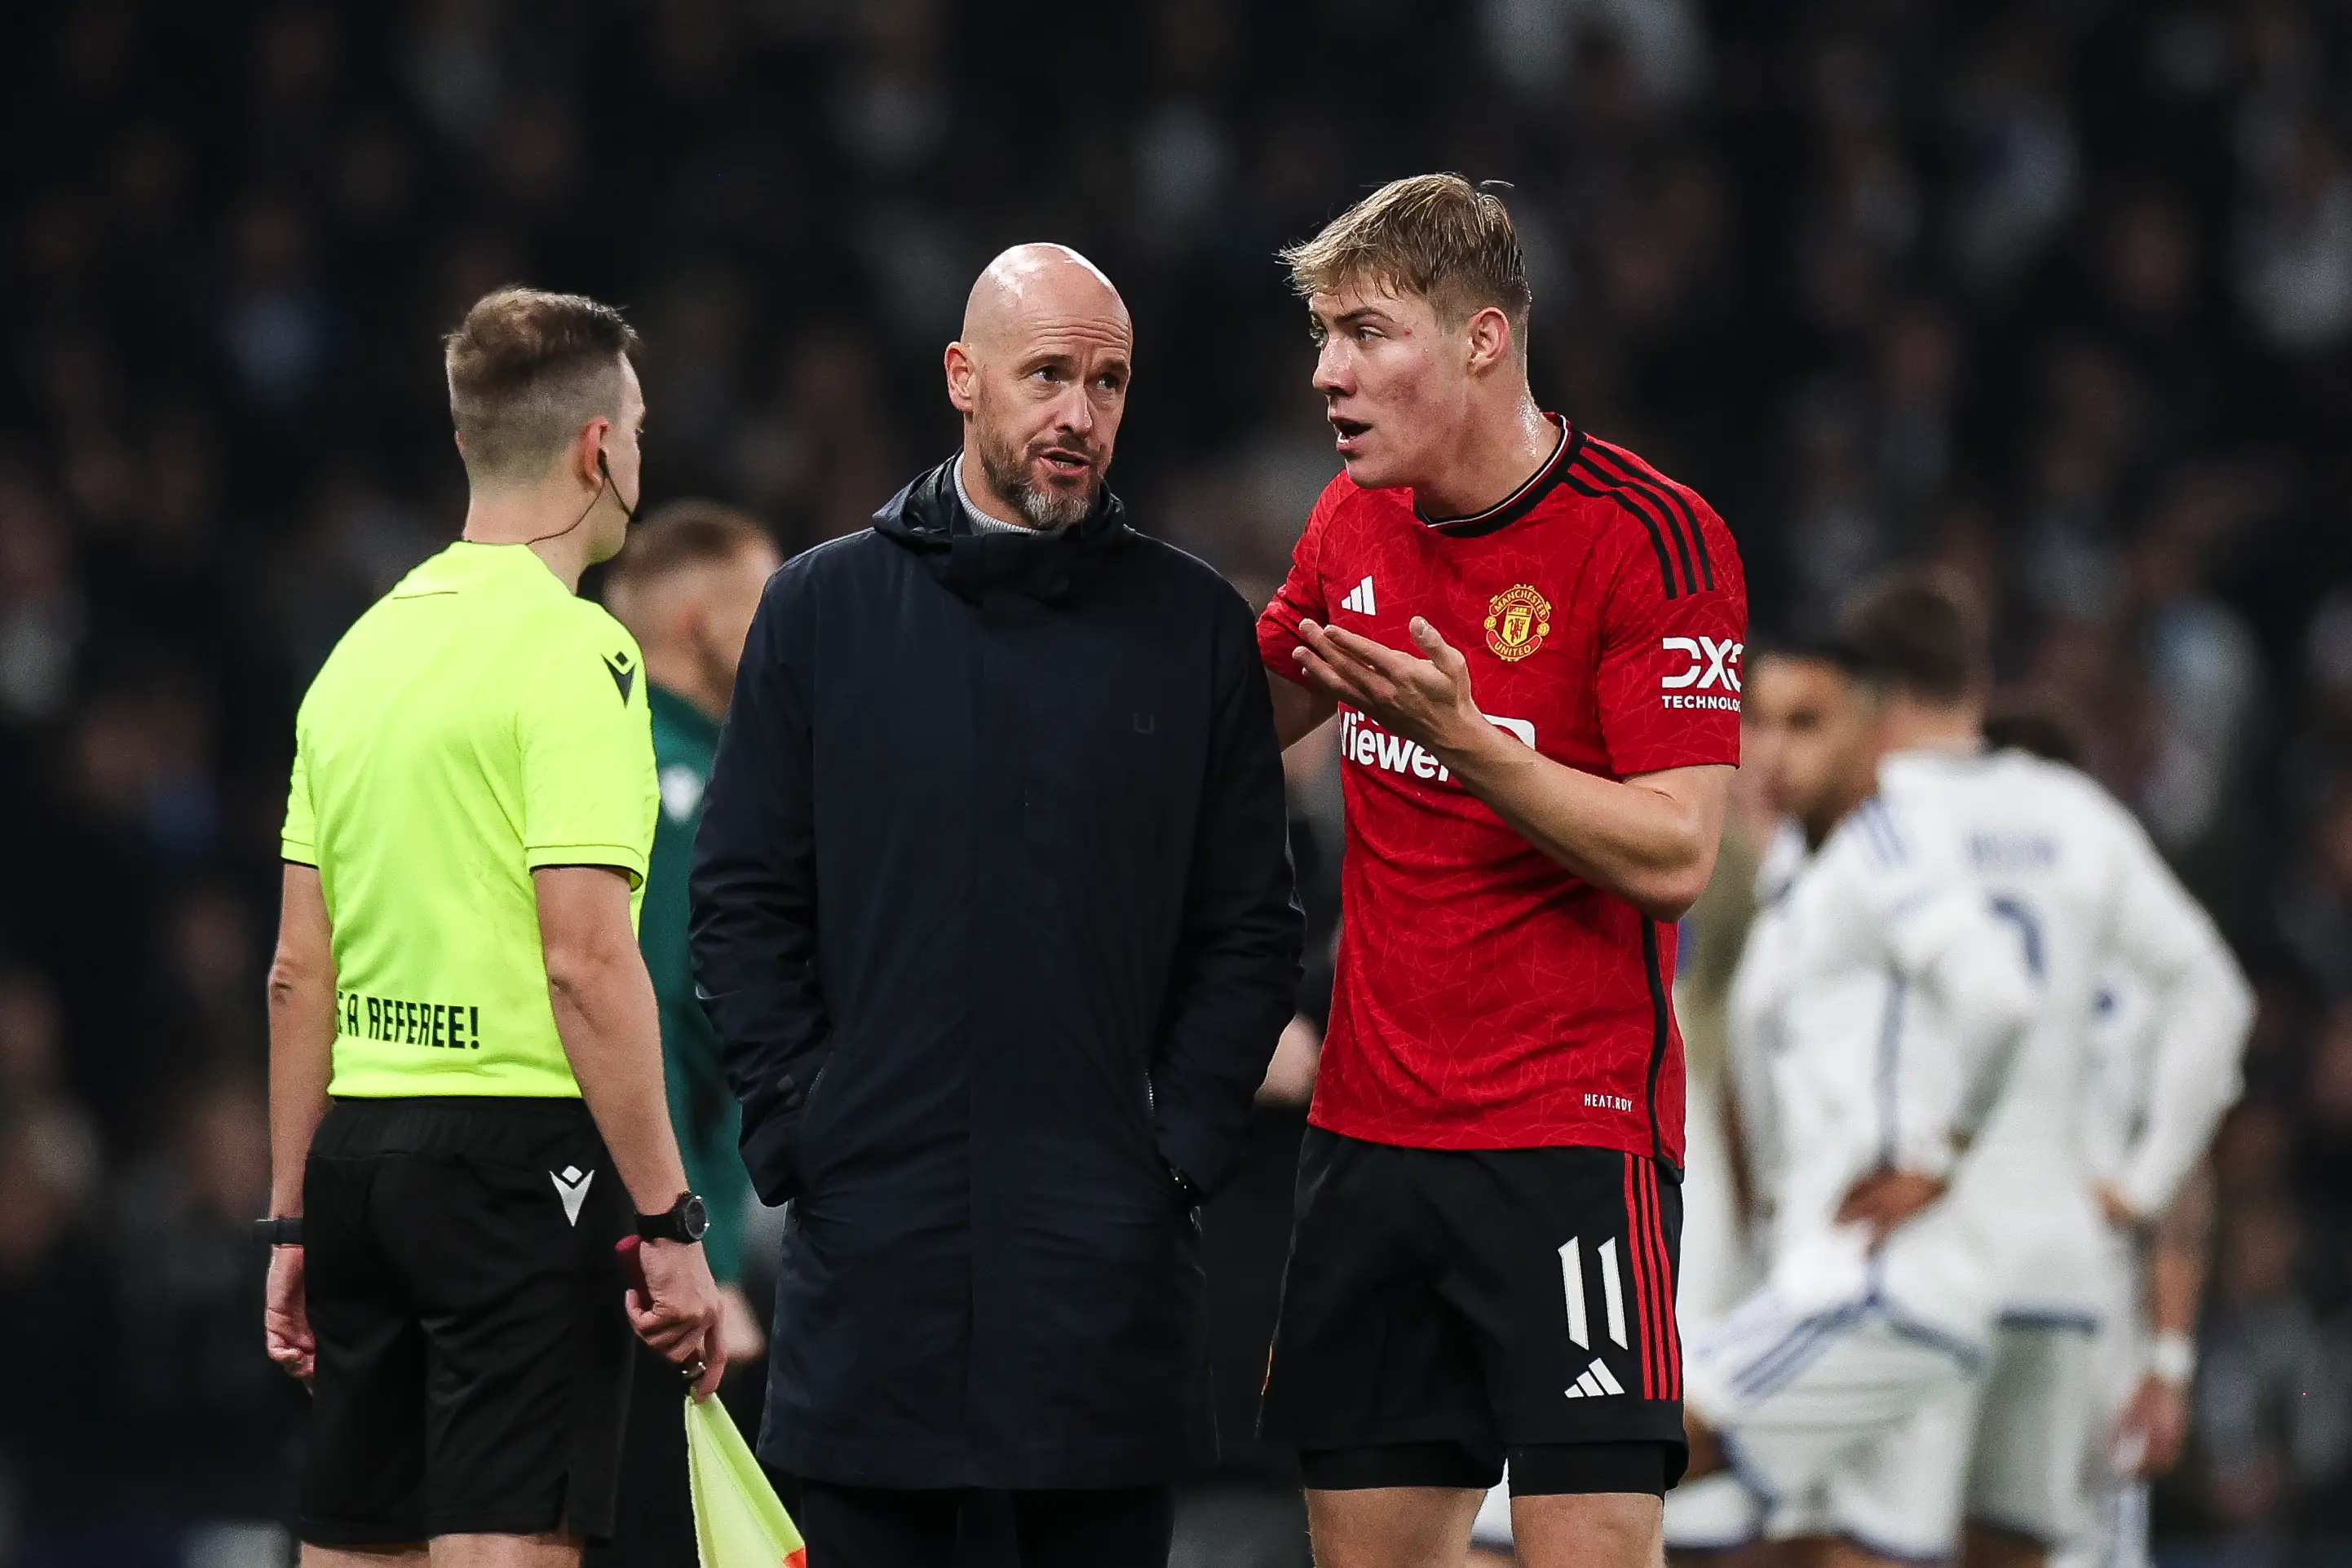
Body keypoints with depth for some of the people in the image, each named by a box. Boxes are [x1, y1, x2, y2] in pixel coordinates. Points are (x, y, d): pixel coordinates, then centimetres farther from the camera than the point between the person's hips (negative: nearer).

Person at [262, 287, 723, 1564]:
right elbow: (587, 963, -17)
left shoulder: (364, 645, 13)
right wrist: (667, 1224, -15)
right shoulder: (570, 648, -10)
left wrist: (294, 1219, 20)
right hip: (521, 1139, -8)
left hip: (359, 1141, 8)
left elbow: (299, 973, 15)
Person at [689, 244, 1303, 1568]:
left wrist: (1186, 1145, -4)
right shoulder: (824, 608, 7)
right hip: (874, 1237, 0)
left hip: (1110, 1250, 0)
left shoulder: (1194, 627, 7)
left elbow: (1251, 925, 7)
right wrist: (795, 1126, -4)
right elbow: (745, 899, 7)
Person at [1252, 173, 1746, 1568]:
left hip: (1573, 1138, -6)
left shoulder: (1655, 539, -12)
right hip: (1370, 1130, 6)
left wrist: (1464, 738, -25)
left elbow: (1675, 853, -17)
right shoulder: (1354, 522, 8)